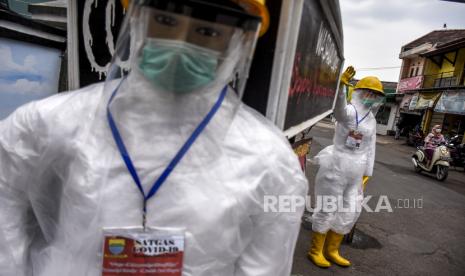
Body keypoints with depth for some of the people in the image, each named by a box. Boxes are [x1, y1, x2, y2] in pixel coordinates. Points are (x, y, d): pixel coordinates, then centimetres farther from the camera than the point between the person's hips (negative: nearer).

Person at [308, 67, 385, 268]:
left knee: (349, 212, 14)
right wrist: (341, 85, -53)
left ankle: (331, 250, 31)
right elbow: (339, 108, -36)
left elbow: (370, 149, 15)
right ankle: (315, 250, 18)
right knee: (327, 209, 1)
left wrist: (367, 174, 13)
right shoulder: (349, 111, -10)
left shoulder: (371, 120, 12)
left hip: (355, 170, 8)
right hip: (337, 166, -7)